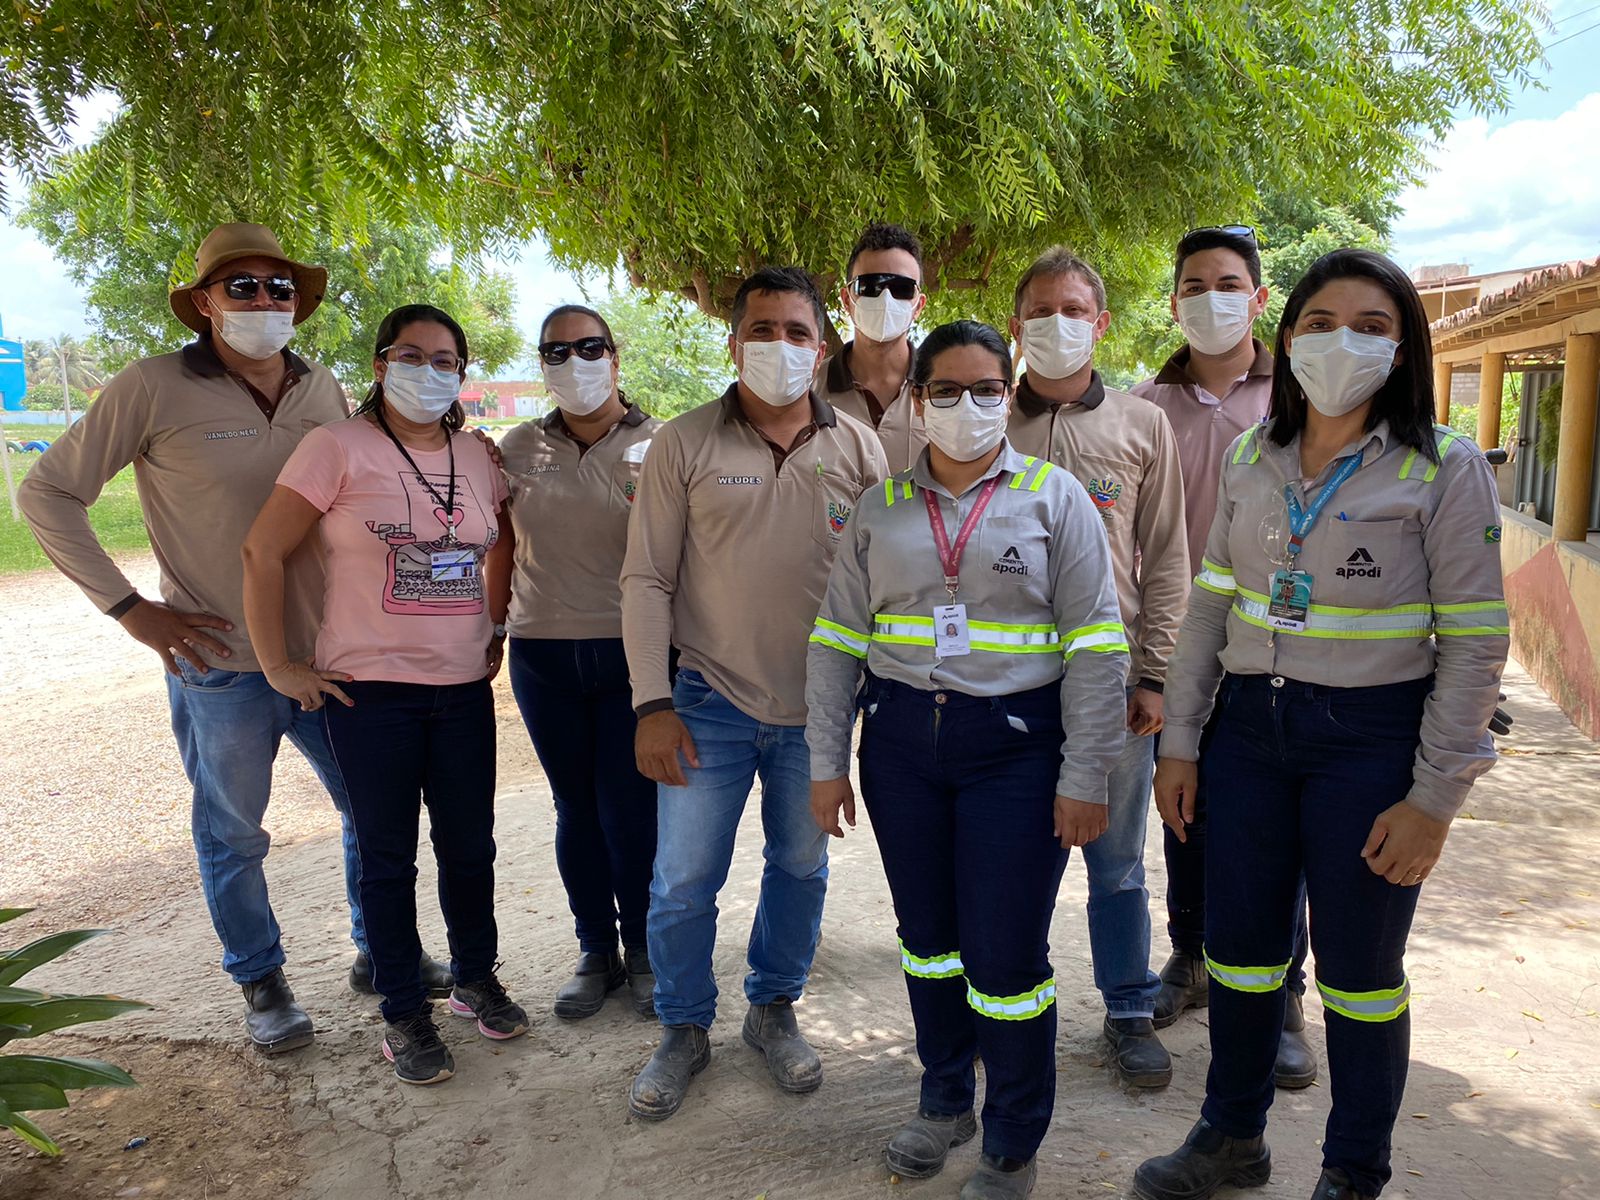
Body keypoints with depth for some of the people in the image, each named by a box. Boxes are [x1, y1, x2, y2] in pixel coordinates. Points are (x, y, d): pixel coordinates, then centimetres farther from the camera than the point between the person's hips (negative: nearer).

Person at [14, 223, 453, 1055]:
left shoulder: (323, 390, 4)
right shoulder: (154, 390, -9)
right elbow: (47, 494, -4)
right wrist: (129, 607, -9)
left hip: (329, 655, 4)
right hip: (222, 668, -4)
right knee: (233, 837, 11)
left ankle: (379, 953, 36)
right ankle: (260, 984, 33)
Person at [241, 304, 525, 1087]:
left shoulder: (477, 459, 7)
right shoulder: (338, 449, -7)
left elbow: (503, 548, 23)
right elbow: (263, 552, -7)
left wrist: (496, 627, 14)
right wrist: (277, 665, -8)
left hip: (464, 688, 4)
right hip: (370, 690, -4)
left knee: (470, 845, 12)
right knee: (387, 857, 8)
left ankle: (476, 979, 33)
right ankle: (404, 1014, 23)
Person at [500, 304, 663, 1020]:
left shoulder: (658, 445, -2)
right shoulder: (518, 448, 7)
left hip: (632, 652, -3)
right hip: (543, 657, 3)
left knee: (630, 809, 1)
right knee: (576, 810, 12)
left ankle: (643, 949, 23)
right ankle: (595, 952, 29)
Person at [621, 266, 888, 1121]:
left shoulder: (857, 450, 1)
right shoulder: (683, 445, -4)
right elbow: (646, 580, -4)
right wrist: (653, 703, -9)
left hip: (818, 706, 2)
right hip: (712, 701, -2)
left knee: (802, 867, 16)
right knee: (683, 881, 4)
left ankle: (774, 1010, 38)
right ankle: (683, 1030, 28)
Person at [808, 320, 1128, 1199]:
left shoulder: (1053, 496, -1)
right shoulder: (880, 506, 6)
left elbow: (1095, 647, -4)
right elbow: (838, 640, 7)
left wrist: (1085, 779, -8)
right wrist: (827, 762, 4)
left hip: (1015, 742, -3)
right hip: (902, 738, 3)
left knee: (1007, 955, 1)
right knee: (926, 932, 16)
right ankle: (944, 1101, 38)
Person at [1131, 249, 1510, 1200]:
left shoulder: (1446, 468, -7)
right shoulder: (1250, 459, 5)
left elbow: (1474, 642, -8)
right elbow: (1210, 605, 8)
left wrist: (1435, 797, -11)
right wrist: (1180, 741, 5)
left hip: (1370, 738, -4)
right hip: (1250, 728, 4)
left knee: (1359, 973, 10)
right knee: (1238, 949, 13)